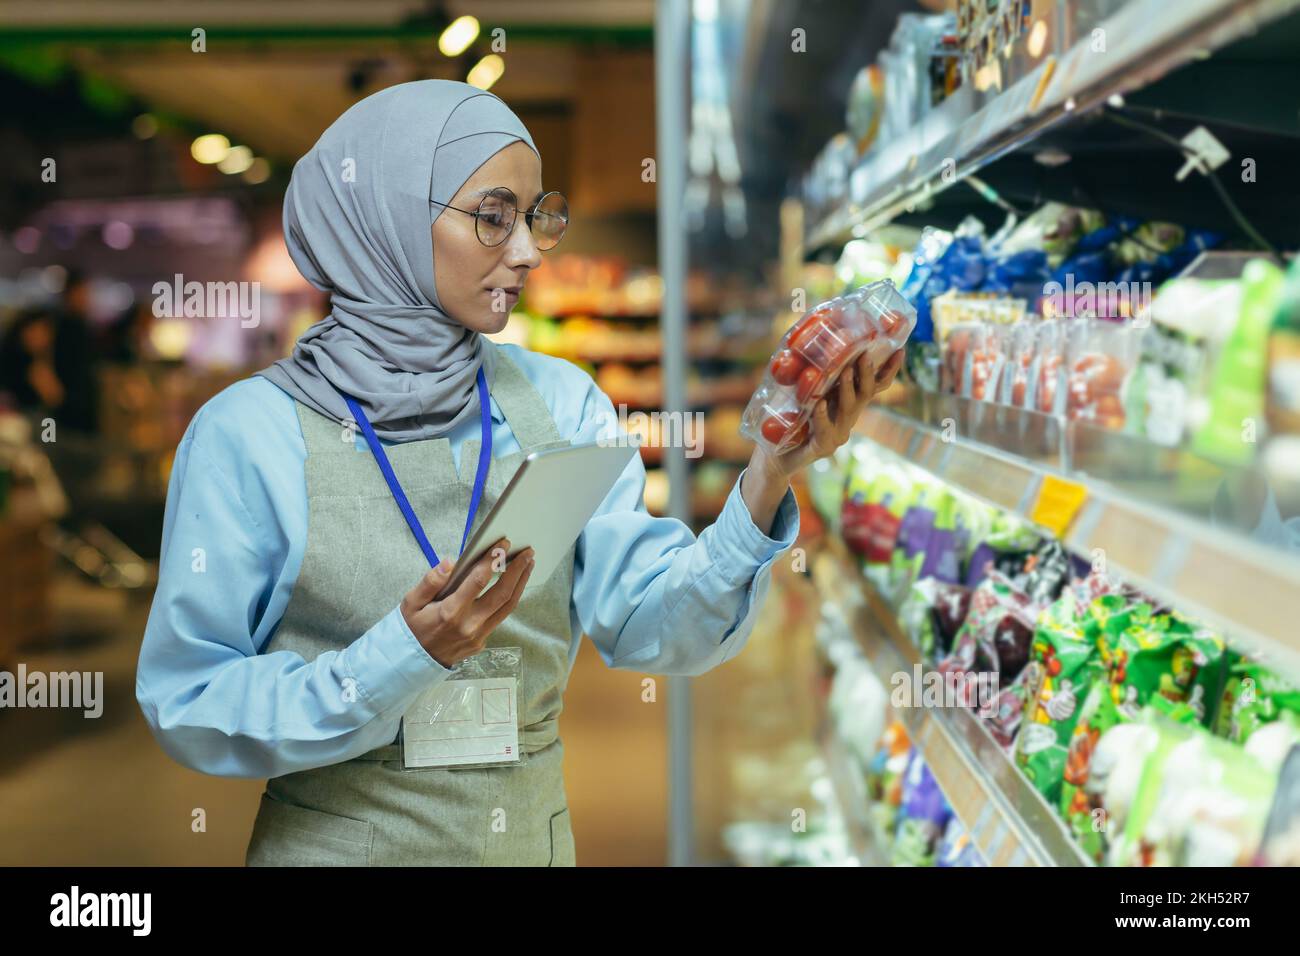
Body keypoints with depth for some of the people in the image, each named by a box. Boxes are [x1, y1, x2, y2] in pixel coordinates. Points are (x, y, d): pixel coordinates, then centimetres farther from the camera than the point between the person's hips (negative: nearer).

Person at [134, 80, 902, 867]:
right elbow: (188, 708, -14)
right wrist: (404, 656, -26)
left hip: (534, 838, 4)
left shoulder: (558, 401, -3)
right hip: (336, 840, -4)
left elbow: (655, 627, -11)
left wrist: (766, 483, -27)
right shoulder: (251, 432, -14)